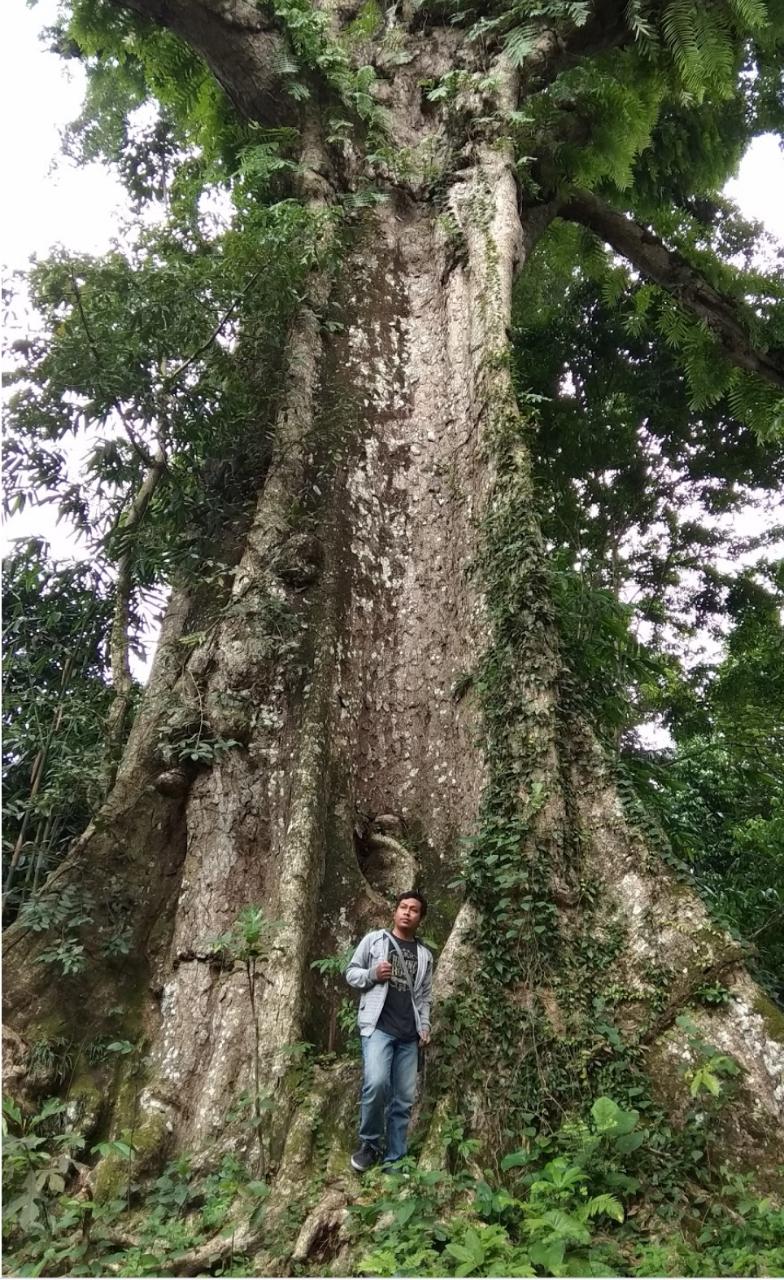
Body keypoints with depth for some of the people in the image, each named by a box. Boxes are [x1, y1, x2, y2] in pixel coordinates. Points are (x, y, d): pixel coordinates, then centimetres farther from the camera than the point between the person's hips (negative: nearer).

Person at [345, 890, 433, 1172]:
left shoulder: (424, 955, 17)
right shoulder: (374, 939, 6)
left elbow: (424, 995, 20)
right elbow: (351, 972, 7)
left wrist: (425, 1024, 5)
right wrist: (371, 974, -12)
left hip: (408, 1034, 4)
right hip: (377, 1025, -4)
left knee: (404, 1099, 3)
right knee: (376, 1083, -24)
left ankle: (394, 1160, 15)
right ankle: (369, 1143, -1)